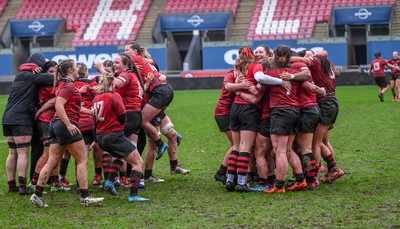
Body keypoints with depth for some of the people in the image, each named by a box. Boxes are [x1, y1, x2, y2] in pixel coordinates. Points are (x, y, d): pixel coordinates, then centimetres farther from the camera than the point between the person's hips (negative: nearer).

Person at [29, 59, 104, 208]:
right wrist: (69, 124, -27)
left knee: (52, 162, 6)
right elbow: (59, 105, -22)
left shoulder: (63, 84, 19)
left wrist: (91, 112, 37)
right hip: (67, 124, -9)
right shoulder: (69, 85, -10)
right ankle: (85, 197, -3)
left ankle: (37, 195, 0)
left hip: (56, 124, 9)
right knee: (82, 160, -2)